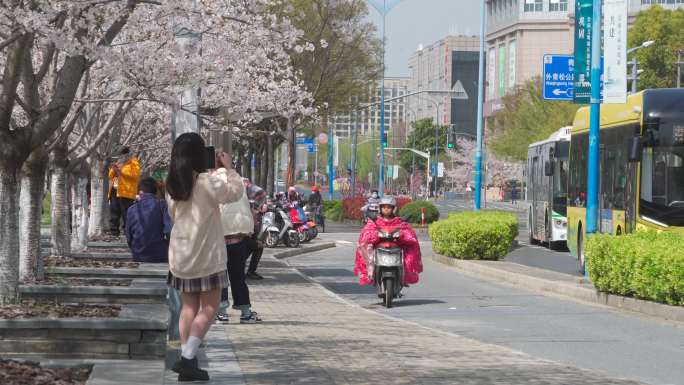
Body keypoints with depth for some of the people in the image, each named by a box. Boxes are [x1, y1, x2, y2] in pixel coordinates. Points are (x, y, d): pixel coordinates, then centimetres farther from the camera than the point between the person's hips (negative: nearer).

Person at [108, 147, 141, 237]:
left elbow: (135, 175, -13)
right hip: (114, 192, 8)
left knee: (126, 215, -12)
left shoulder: (134, 162, 4)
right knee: (114, 215, 6)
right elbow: (111, 176, 26)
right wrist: (113, 169, 4)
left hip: (126, 192, -8)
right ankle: (114, 232, 10)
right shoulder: (119, 163, 26)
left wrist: (121, 170, -14)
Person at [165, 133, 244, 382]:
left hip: (181, 255, 6)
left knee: (189, 306, 14)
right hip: (206, 255, -6)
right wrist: (227, 168, 8)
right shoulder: (208, 183, -15)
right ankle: (188, 358, -12)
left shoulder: (172, 186, 3)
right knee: (209, 308, 0)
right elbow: (236, 192, -4)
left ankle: (186, 360, 11)